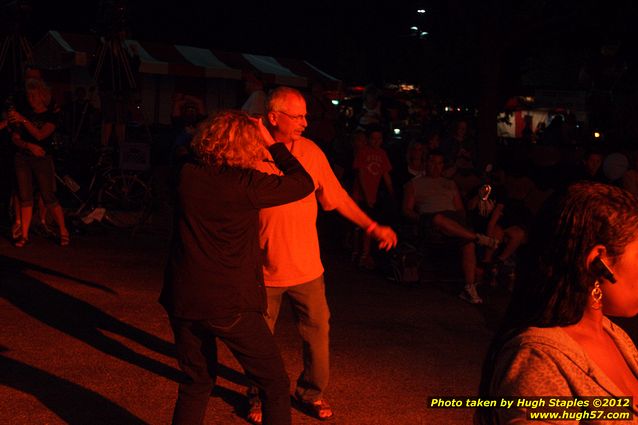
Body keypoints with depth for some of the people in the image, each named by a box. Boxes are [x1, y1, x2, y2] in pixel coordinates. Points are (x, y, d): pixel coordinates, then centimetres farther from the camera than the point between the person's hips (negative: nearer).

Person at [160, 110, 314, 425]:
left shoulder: (188, 174, -1)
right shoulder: (246, 184, -15)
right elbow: (304, 183, -4)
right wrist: (272, 143, 4)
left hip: (183, 301, 6)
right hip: (230, 304, -6)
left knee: (197, 382, 22)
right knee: (275, 385, 8)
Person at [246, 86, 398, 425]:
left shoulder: (311, 152, -1)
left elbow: (337, 196, 5)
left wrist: (372, 227, 3)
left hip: (306, 267, 3)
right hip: (264, 269, -2)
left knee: (317, 333, 8)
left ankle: (310, 392, 30)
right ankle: (259, 398, 32)